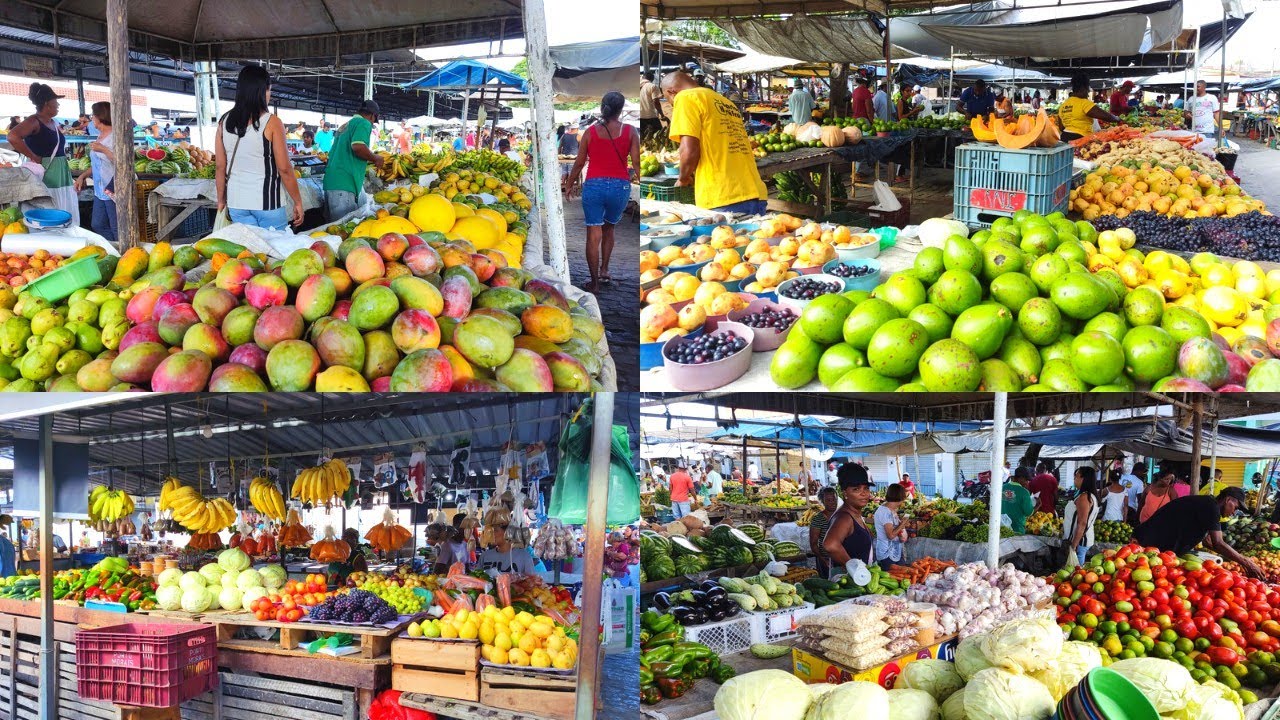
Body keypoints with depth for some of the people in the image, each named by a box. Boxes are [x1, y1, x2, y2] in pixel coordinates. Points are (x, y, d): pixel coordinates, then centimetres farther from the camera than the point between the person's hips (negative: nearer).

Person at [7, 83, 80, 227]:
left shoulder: (54, 123, 16)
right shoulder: (33, 122, -10)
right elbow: (13, 136, -27)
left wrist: (71, 179, 20)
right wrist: (34, 157, -21)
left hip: (61, 176, 9)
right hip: (45, 177, -9)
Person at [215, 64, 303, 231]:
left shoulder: (225, 122, 3)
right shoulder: (271, 123, -9)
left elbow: (220, 167, 6)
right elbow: (284, 169, -9)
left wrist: (221, 201, 16)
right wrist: (298, 202, 0)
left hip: (237, 202, 4)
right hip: (266, 201, -4)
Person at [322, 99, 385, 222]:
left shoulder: (346, 125, 25)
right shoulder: (364, 123, -3)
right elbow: (358, 146, -21)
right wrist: (375, 158, -5)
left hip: (331, 182, 9)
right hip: (344, 184, -9)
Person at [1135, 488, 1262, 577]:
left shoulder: (1204, 505, 18)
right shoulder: (1211, 506, -13)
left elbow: (1207, 541, 23)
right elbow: (1218, 544, -18)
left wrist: (1239, 559, 20)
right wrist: (1245, 562, -10)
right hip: (1152, 544, -10)